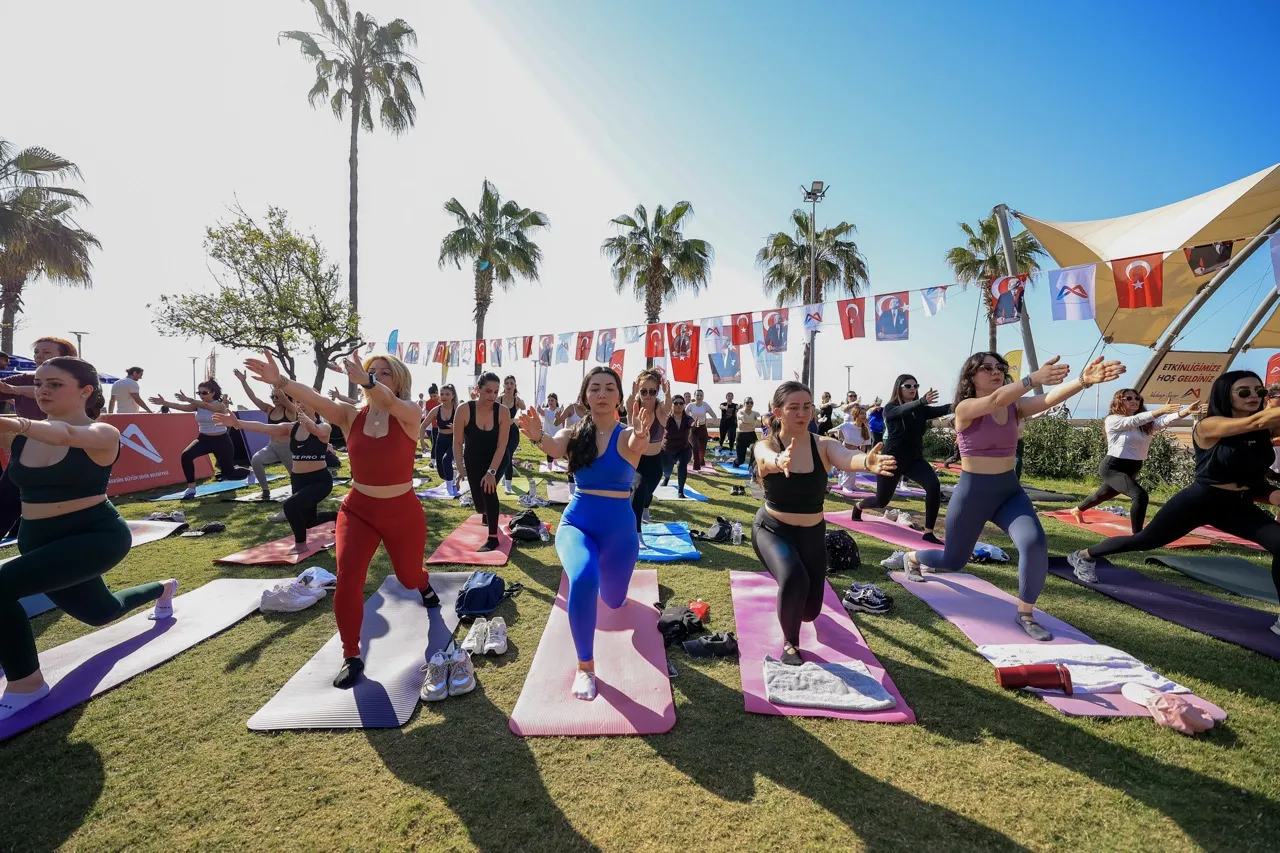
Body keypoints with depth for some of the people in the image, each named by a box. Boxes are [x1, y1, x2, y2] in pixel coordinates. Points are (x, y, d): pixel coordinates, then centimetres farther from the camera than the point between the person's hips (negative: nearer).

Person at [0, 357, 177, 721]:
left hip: (97, 536, -7)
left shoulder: (103, 434, -15)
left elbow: (67, 435, -37)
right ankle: (163, 589, 56)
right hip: (38, 540, 7)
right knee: (98, 611, 24)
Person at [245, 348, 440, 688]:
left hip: (403, 512, -2)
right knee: (347, 579, -10)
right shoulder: (350, 415, -6)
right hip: (358, 509, 2)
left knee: (408, 576, 17)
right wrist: (280, 381, -42)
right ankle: (351, 656, 12)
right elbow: (316, 400, -24)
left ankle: (424, 583, 57)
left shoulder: (410, 414, -15)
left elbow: (388, 402, -37)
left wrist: (364, 380, -57)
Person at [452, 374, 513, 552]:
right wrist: (460, 468, -24)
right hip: (473, 459, 1)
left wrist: (491, 472, -29)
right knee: (477, 495, 7)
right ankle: (485, 513, 48)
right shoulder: (464, 410, -25)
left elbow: (502, 446, -24)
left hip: (495, 459, -1)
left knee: (488, 488, -22)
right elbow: (457, 442, -17)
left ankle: (493, 537, -10)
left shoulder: (503, 412, -25)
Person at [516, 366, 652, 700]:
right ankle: (585, 665, -9)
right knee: (583, 579, -32)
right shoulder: (574, 434, -7)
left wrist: (641, 438, -62)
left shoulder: (627, 435, -13)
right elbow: (554, 447, -29)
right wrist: (538, 438, -52)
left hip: (618, 530, 0)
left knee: (613, 602, 18)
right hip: (576, 523, 0)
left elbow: (636, 446, -37)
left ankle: (604, 572, 56)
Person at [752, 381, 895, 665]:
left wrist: (867, 462, -59)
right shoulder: (766, 447, -16)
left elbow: (846, 459, -35)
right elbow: (769, 459, -41)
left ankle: (793, 605, 53)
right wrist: (780, 461, -66)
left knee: (809, 611, 11)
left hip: (812, 534, 3)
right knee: (793, 578, -33)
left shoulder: (824, 445, -12)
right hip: (772, 530, -3)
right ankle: (790, 643, 0)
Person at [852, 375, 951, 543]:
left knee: (934, 486, -25)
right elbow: (903, 410, -32)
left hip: (915, 459, 4)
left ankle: (928, 533, -15)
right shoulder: (890, 409, -9)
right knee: (881, 501, 8)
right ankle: (858, 506, 43)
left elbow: (942, 409, -14)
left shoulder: (921, 410, 3)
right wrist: (922, 401, -52)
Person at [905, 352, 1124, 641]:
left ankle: (1025, 614, 2)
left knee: (1035, 544, -23)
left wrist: (1083, 380, -39)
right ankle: (911, 557, 46)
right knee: (953, 560, 11)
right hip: (972, 493, -4)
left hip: (1009, 491, 4)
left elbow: (1049, 399, -21)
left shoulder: (1014, 407, 0)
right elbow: (995, 400, -35)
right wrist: (1033, 378, -50)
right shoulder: (965, 408, -13)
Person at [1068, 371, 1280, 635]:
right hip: (1199, 500, -6)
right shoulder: (1209, 427, -16)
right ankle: (1083, 555, 25)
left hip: (1239, 506, 6)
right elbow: (1256, 422, -32)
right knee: (1145, 540, 4)